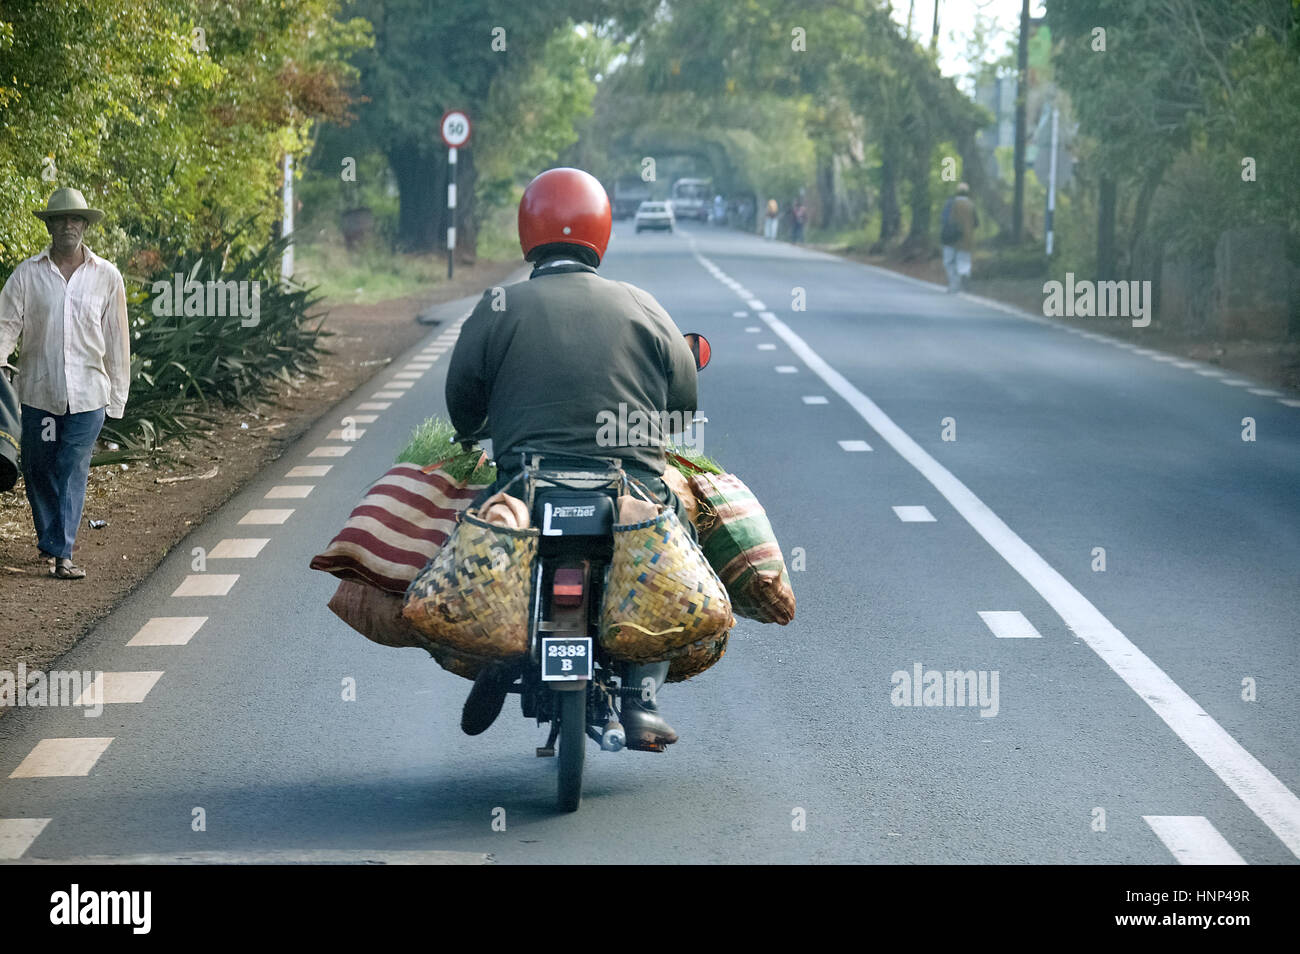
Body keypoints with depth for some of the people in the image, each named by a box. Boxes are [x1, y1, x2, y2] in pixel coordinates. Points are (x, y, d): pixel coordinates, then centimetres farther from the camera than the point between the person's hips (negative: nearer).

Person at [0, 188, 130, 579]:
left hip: (87, 394, -1)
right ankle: (49, 542, 27)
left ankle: (61, 553, -4)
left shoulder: (106, 276, 3)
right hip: (38, 390, 1)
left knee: (73, 473, -6)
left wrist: (117, 396, 6)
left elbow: (116, 339, 7)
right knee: (38, 470, 9)